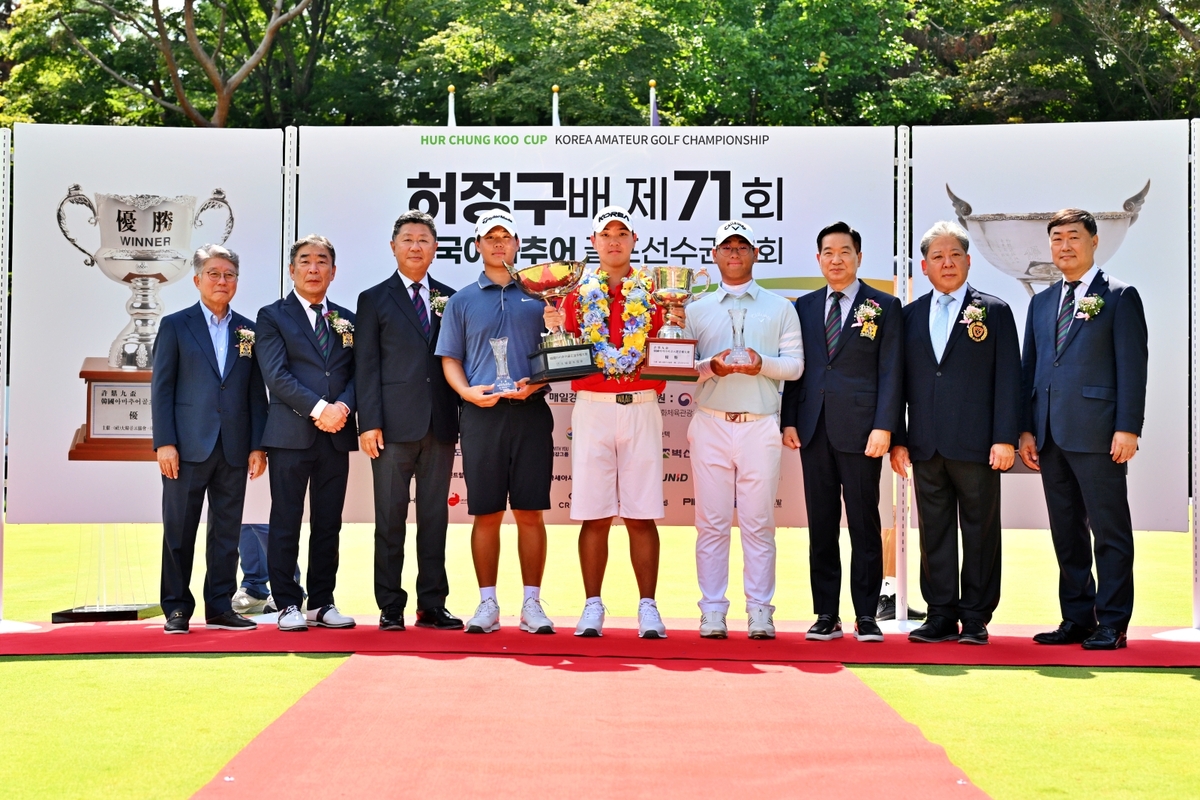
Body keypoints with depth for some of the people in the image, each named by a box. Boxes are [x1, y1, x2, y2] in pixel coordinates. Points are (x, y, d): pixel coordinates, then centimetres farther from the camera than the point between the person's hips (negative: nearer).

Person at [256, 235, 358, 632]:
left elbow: (356, 373, 10)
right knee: (286, 522, -1)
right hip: (291, 434, -4)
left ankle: (322, 603, 14)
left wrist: (342, 407, -10)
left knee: (328, 523, 7)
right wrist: (318, 408, -16)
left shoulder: (346, 319, 17)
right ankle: (288, 604, 5)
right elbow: (276, 374, -8)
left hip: (336, 435, 4)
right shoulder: (272, 316, 4)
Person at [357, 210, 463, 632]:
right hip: (394, 424, -2)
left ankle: (432, 605, 13)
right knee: (391, 518, 1)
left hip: (441, 424, 3)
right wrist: (369, 423, -9)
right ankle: (391, 607, 8)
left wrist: (461, 417, 2)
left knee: (435, 518, 7)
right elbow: (366, 366, 1)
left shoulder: (449, 299, 14)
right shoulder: (374, 300, 7)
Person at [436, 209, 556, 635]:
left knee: (530, 513, 1)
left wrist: (535, 384, -9)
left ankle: (531, 604, 7)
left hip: (530, 412, 0)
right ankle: (487, 604, 10)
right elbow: (450, 359, 10)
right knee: (486, 514, 2)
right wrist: (467, 392, -8)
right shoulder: (462, 301, 12)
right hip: (481, 413, 0)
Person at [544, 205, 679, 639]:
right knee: (594, 514, 1)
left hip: (641, 408, 0)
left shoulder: (654, 292, 9)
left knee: (642, 515, 0)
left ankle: (648, 607, 6)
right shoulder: (577, 291, 10)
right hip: (592, 407, 0)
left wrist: (676, 329, -10)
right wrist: (556, 328, -10)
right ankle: (592, 607, 8)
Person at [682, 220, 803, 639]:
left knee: (759, 523, 0)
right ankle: (712, 612, 5)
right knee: (712, 522, 0)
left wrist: (762, 364, -13)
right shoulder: (697, 309, 14)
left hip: (761, 425, -1)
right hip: (711, 425, 1)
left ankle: (760, 612, 5)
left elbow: (795, 364, 5)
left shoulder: (780, 308, 12)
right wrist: (709, 366, -12)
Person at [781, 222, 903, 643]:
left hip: (859, 430, -3)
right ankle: (826, 616, 11)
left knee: (864, 525, 1)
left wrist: (883, 427, -10)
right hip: (814, 430, 3)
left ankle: (866, 615, 8)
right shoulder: (804, 307, 14)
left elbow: (891, 371, -2)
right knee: (821, 526, 6)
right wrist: (789, 420, 3)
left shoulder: (884, 307, 4)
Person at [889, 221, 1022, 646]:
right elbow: (900, 381, 13)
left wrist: (1005, 438, -10)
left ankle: (976, 618, 10)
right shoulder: (911, 315, 13)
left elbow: (1008, 379, -1)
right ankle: (941, 615, 13)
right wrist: (897, 439, 5)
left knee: (980, 531, 3)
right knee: (934, 531, 6)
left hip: (976, 446, -3)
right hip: (926, 447, 3)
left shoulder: (995, 311, 5)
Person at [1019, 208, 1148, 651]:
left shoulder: (1119, 296, 0)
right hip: (1051, 435, 6)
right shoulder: (1041, 302, 17)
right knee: (1066, 532, 9)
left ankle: (1112, 624, 4)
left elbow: (1132, 365, -6)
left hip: (1096, 432, -6)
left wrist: (1127, 428, -13)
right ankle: (1077, 619, 16)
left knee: (1110, 531, -1)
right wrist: (1026, 429, 9)